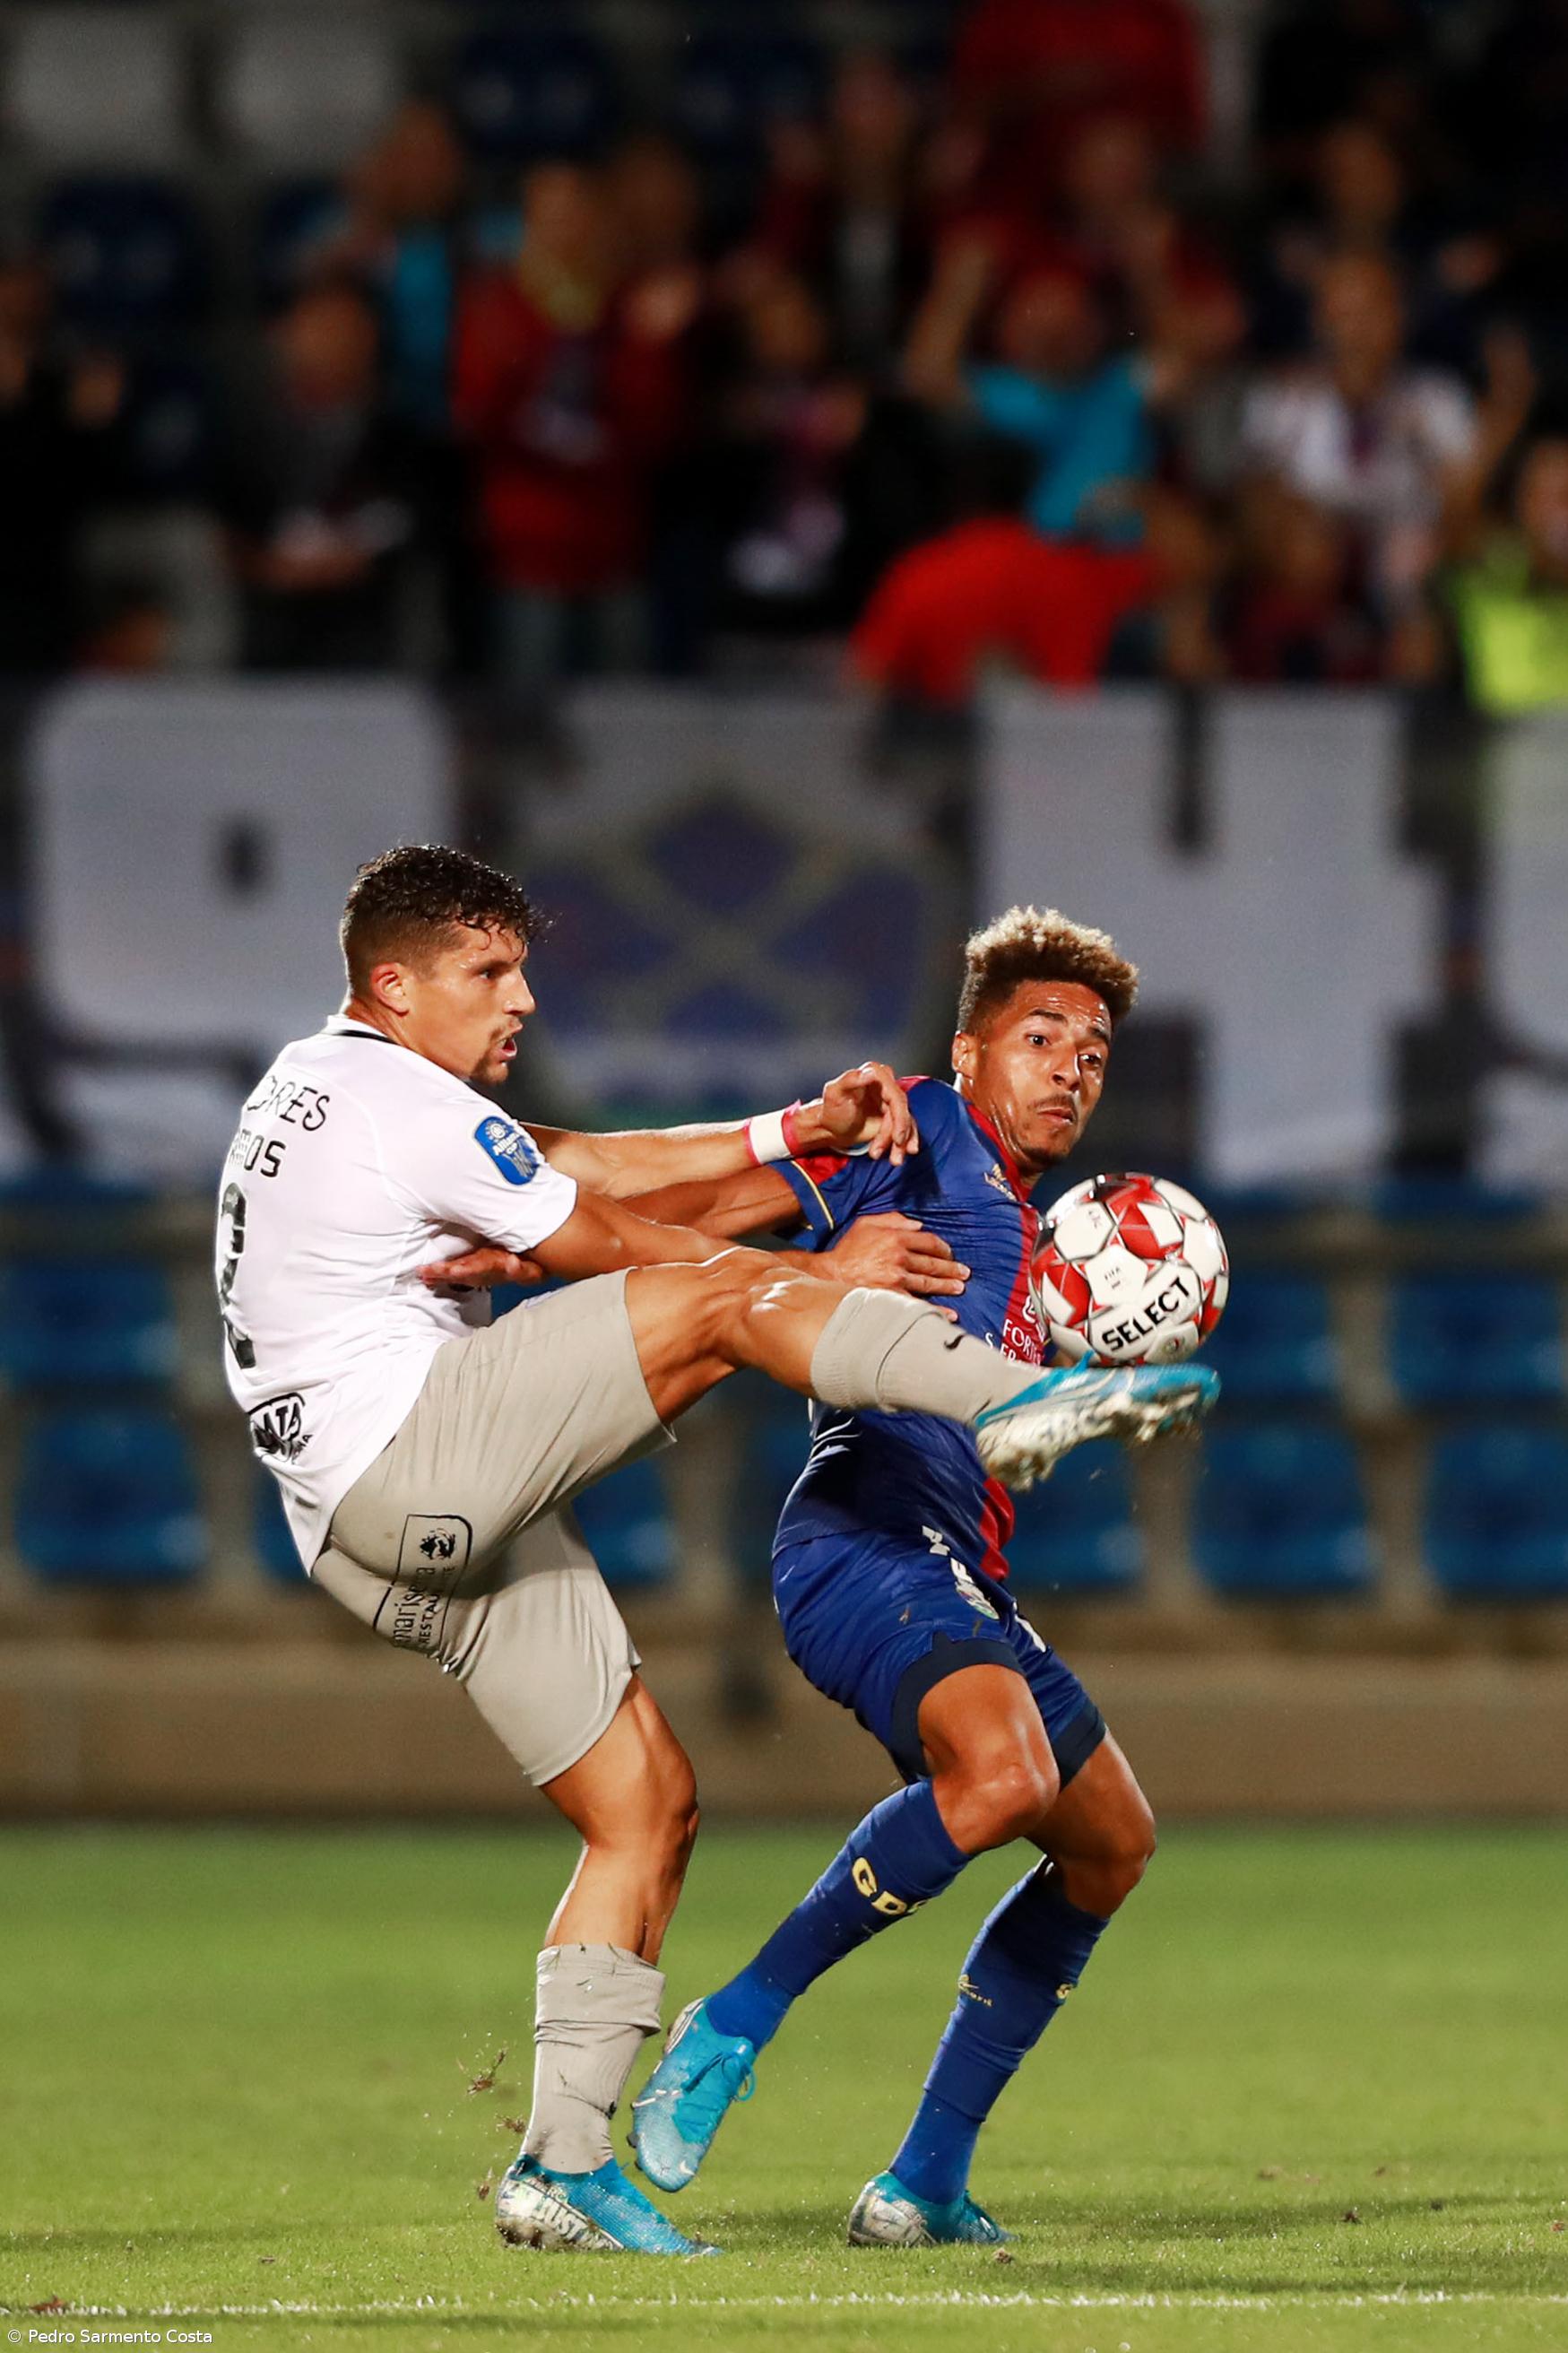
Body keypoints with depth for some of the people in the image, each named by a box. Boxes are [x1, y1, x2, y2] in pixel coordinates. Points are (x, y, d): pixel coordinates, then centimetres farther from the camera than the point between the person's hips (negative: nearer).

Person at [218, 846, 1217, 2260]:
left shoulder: (314, 1086, 23)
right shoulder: (407, 1106, -7)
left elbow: (583, 1169, 19)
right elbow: (615, 1248, -1)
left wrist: (800, 1133, 11)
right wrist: (831, 1279, 8)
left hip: (387, 1544, 10)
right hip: (407, 1461, -10)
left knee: (649, 1806, 9)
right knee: (727, 1299, -20)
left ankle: (564, 2164, 7)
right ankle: (1014, 1401, -40)